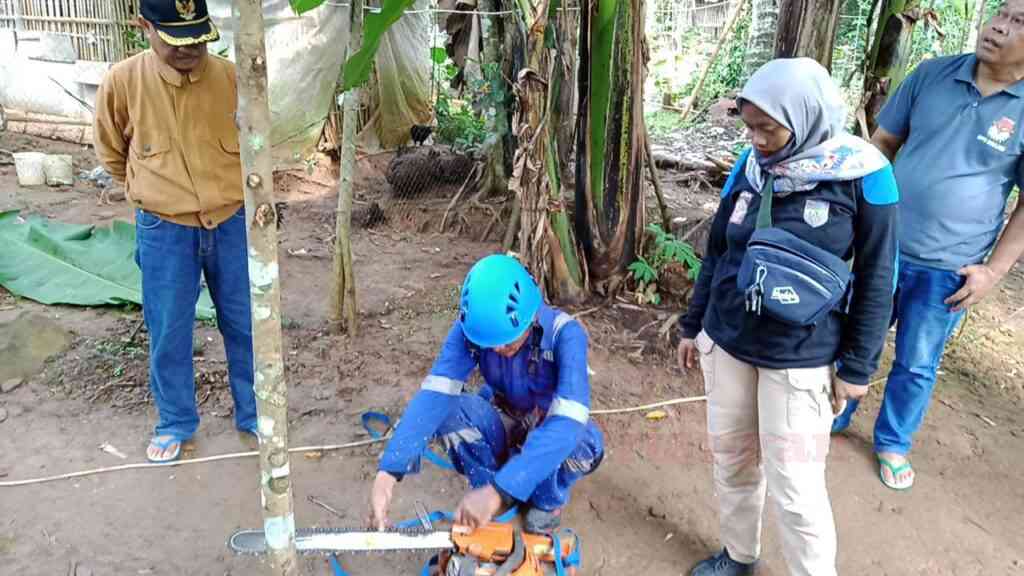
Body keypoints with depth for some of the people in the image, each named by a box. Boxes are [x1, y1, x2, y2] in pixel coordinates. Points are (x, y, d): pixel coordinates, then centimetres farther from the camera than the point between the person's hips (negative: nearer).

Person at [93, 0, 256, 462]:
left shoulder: (232, 77, -11)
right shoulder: (122, 81, -12)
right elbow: (111, 151, 7)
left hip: (231, 223, 1)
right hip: (164, 230, 0)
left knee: (244, 324, 12)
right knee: (168, 333, 10)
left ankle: (253, 412, 32)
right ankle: (176, 422, 31)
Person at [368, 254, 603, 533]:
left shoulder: (565, 334, -34)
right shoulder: (471, 326, -25)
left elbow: (568, 423, -46)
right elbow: (434, 393, -34)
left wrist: (497, 491, -55)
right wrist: (388, 472, -47)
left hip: (548, 429, -2)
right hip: (502, 422, 2)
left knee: (585, 442, -36)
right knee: (444, 408, -27)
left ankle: (549, 501, -3)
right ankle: (488, 486, -3)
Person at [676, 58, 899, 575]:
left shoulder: (863, 173, -13)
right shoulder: (750, 165, -1)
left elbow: (876, 279, -6)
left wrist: (857, 366, -5)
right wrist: (693, 325, 15)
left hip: (800, 358, -4)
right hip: (726, 344, 4)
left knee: (796, 487, 0)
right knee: (731, 461, 16)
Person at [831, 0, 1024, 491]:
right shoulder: (931, 74, -4)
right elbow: (883, 143, 5)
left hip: (947, 269, -1)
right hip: (882, 246, 2)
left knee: (916, 366, 14)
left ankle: (893, 442, 36)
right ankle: (832, 416, 40)